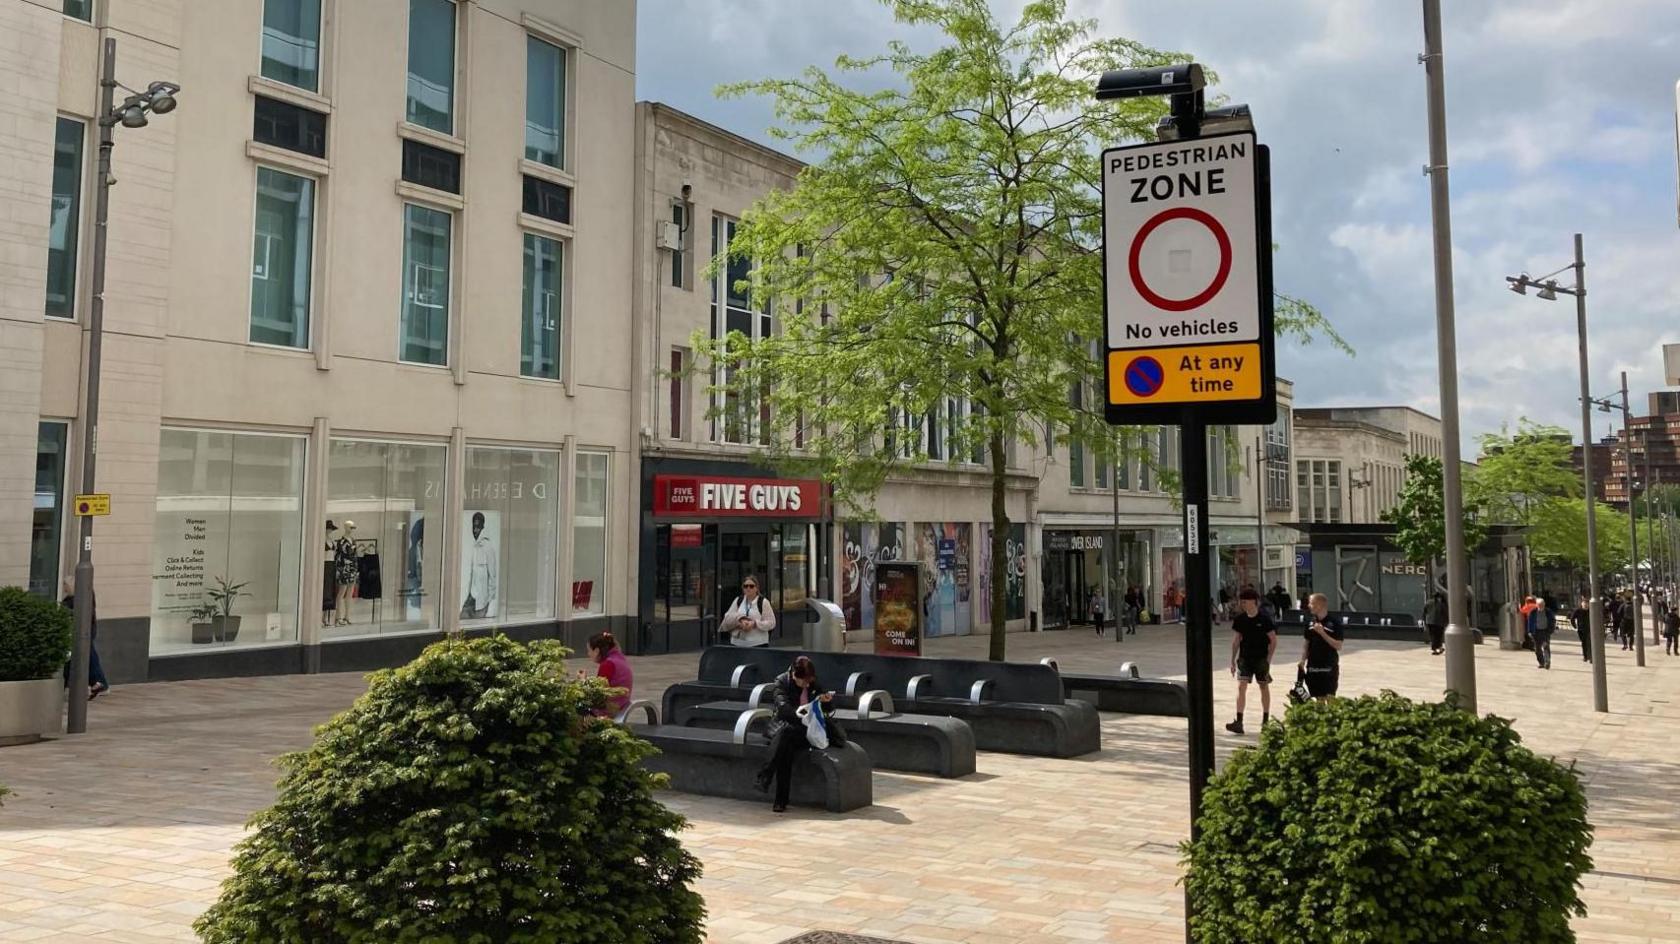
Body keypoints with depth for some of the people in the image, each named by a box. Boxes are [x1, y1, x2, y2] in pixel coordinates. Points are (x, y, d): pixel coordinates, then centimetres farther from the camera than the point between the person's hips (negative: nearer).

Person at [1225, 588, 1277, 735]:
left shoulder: (1264, 619, -10)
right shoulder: (1239, 619, 0)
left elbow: (1273, 640, -5)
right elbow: (1236, 640, 8)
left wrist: (1268, 659, -10)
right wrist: (1233, 660, 7)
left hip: (1261, 658, -2)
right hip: (1244, 658, 2)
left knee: (1264, 687, 10)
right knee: (1241, 686, -10)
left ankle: (1266, 720, 25)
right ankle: (1239, 722, -14)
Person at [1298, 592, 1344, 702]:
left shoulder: (1334, 622, -9)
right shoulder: (1310, 622, 7)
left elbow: (1338, 646, -12)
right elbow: (1306, 643, 13)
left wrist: (1322, 633, -20)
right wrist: (1302, 661, 6)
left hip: (1329, 667, -5)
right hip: (1313, 667, 5)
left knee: (1330, 697, -7)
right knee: (1319, 698, 10)